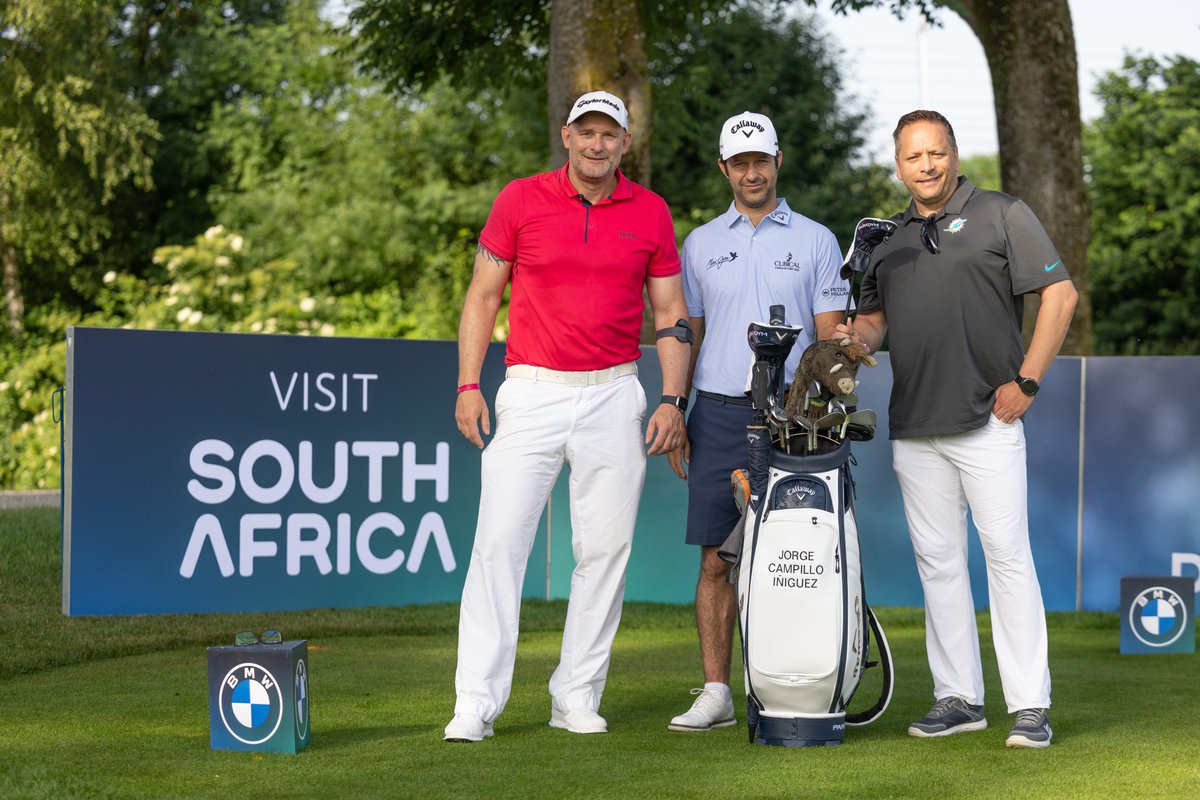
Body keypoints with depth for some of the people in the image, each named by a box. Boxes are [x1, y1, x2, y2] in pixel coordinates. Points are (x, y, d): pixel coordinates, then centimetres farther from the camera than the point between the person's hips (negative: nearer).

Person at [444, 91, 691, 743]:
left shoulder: (650, 213, 7)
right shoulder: (521, 200, 2)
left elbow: (670, 313, 10)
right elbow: (483, 295, 6)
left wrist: (672, 400, 0)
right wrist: (468, 385, -3)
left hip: (614, 398, 2)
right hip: (532, 393, -2)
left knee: (606, 548, 2)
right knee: (499, 541, -9)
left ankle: (577, 696, 11)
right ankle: (477, 701, -8)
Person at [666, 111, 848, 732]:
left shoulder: (815, 240, 7)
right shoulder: (702, 243, 13)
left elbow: (830, 336, 5)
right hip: (719, 417, 2)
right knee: (716, 558, -1)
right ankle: (715, 692, 3)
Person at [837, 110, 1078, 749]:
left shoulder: (1001, 216, 2)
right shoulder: (889, 239, 18)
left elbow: (1060, 294, -3)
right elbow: (873, 316, 24)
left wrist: (1026, 381, -9)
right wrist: (855, 336, -1)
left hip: (986, 420, -5)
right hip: (913, 427, 6)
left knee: (1008, 555, -8)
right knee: (937, 562, 7)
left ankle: (1031, 706, -7)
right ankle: (958, 698, 13)